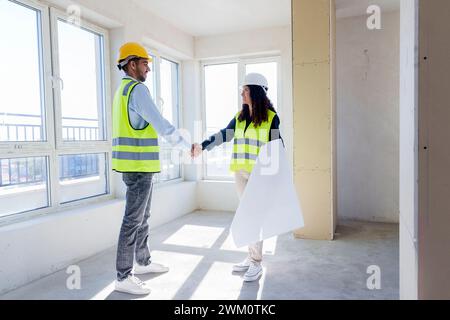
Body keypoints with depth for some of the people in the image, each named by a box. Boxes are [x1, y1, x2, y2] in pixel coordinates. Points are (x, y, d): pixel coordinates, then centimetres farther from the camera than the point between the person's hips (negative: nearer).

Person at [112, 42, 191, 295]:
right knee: (133, 220, -5)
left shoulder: (123, 90, 19)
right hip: (139, 165, -10)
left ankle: (143, 262, 31)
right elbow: (161, 124, -19)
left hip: (137, 164, 10)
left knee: (142, 216, 18)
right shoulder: (137, 89, -13)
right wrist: (186, 146, -9)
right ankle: (124, 277, 5)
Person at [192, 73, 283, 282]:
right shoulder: (239, 116, 11)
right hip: (240, 172, 6)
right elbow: (223, 135, 4)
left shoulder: (271, 117, -4)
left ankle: (256, 264, 6)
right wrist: (202, 147, -8)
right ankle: (252, 257, 23)